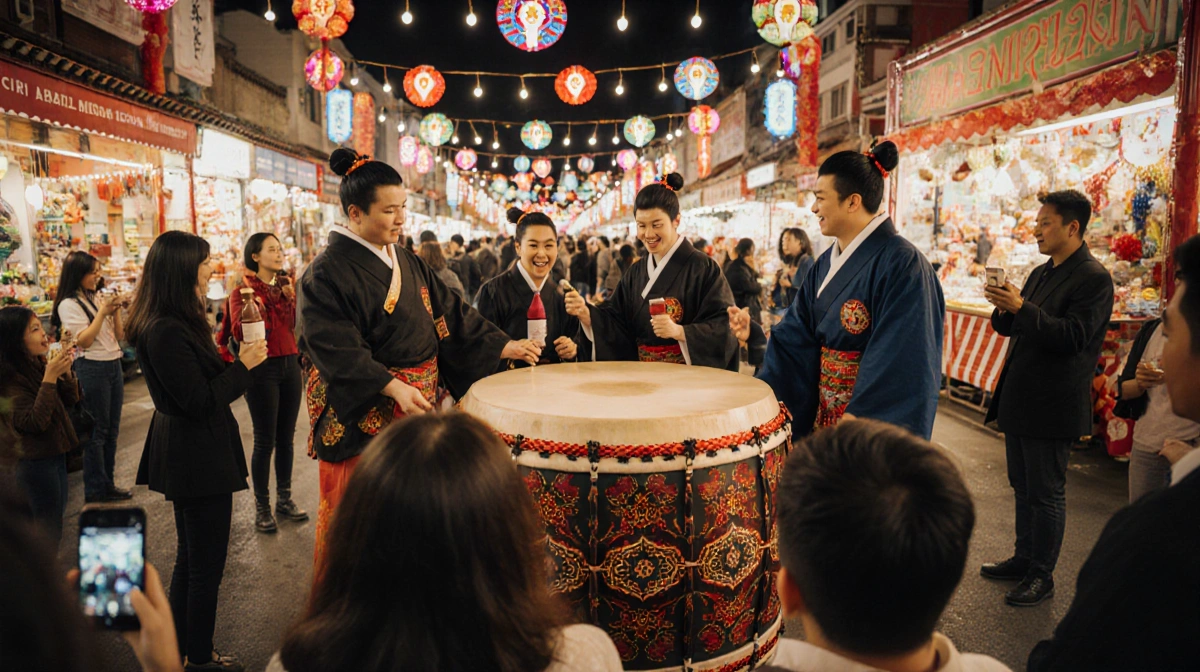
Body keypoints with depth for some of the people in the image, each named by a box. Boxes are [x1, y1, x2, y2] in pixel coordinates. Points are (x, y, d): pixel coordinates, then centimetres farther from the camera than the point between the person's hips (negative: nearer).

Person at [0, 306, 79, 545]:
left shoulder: (37, 364, 3)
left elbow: (70, 400, 8)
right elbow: (34, 422, -26)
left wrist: (66, 371, -10)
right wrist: (49, 378, -28)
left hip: (55, 452, 8)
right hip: (36, 461, -8)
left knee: (56, 519, 18)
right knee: (49, 533, 1)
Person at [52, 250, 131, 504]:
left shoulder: (100, 298, 11)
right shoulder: (69, 304, -9)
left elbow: (119, 336, 10)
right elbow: (84, 341, -17)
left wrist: (115, 311, -4)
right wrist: (102, 312, -18)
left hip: (114, 364, 7)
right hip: (92, 368, -7)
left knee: (111, 429, 11)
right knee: (97, 430, -2)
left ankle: (107, 483, 21)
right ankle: (95, 490, 7)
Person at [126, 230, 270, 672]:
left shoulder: (169, 323, 6)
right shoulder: (168, 332, -25)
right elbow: (200, 400, -23)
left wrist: (234, 362, 4)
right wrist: (244, 365, -15)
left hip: (187, 454, 11)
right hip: (198, 457, -11)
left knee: (191, 558, 22)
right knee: (206, 564, 4)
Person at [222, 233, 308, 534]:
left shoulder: (285, 285, 13)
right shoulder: (244, 289, -4)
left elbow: (296, 326, 4)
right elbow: (238, 332, -15)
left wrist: (290, 297, -7)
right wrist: (251, 304, -28)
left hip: (290, 365, 6)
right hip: (263, 369, -5)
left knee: (286, 437, 11)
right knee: (265, 441, -1)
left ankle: (284, 499, 23)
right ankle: (262, 507, 11)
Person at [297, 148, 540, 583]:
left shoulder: (407, 264, 10)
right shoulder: (327, 274, -13)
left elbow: (451, 313, 10)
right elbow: (335, 349, -21)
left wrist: (501, 346, 1)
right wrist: (392, 387, -31)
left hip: (418, 405, 7)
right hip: (363, 413, -7)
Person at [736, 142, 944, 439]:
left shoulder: (900, 263, -18)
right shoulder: (828, 262, 7)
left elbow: (901, 358, -22)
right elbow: (799, 330, 7)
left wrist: (858, 417, -23)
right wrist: (753, 332, -5)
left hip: (872, 417, -7)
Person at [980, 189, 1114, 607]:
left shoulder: (1093, 278, -13)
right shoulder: (1041, 273, 13)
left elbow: (1073, 337, -23)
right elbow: (1011, 327, 15)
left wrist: (1021, 308, -28)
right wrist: (1004, 310, -6)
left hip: (1053, 406, -9)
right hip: (1019, 400, 9)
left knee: (1046, 493, 3)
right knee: (1023, 487, 19)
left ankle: (1041, 575, 15)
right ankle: (1024, 559, 33)